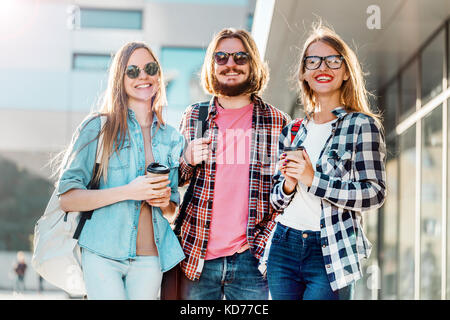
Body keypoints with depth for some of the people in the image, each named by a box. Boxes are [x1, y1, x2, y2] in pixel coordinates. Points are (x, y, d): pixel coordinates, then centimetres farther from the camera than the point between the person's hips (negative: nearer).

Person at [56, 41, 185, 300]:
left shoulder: (172, 138, 13)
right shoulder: (98, 128, 1)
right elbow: (67, 198, -6)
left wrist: (166, 202, -2)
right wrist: (127, 192, -16)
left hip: (150, 259, 4)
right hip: (103, 255, -4)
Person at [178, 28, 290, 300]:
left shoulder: (278, 122, 4)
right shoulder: (193, 117, 8)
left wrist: (269, 240, -4)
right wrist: (188, 160, -6)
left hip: (251, 259, -1)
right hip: (197, 258, 1)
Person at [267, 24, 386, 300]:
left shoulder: (362, 125, -2)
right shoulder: (292, 132, 13)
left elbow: (375, 194, -12)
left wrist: (313, 180, -17)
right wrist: (287, 186, -5)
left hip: (331, 255, -4)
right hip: (284, 247, 5)